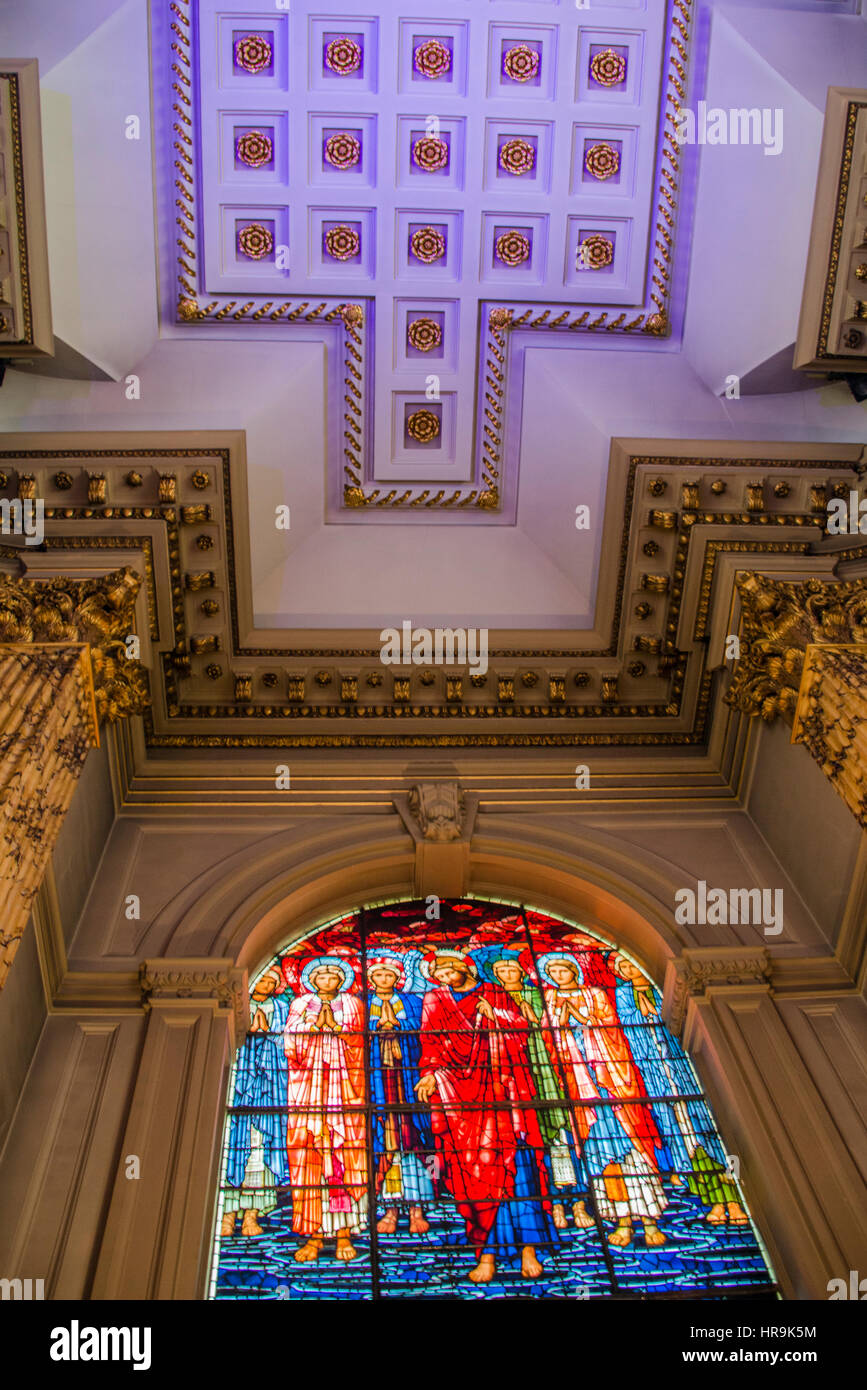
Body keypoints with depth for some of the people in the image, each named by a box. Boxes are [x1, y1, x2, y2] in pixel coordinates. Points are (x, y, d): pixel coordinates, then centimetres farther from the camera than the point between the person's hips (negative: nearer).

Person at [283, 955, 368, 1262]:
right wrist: (315, 1025, -5)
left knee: (345, 1153, -7)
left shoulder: (352, 1004, 16)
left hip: (344, 1086, 0)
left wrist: (334, 1024, -7)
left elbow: (358, 1042, 5)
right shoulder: (300, 1004, 17)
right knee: (307, 1154, -7)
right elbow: (291, 1045, 7)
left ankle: (344, 1230, -3)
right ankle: (314, 1233, -3)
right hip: (308, 1085, 1)